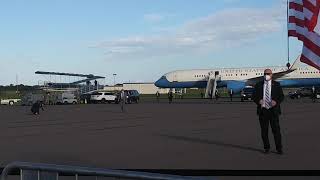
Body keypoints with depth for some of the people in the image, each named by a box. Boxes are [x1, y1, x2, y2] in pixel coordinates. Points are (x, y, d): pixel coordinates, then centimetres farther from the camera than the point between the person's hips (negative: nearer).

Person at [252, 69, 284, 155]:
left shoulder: (276, 85, 6)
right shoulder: (258, 85, 8)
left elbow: (281, 96, 4)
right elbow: (254, 96, 8)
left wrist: (276, 101, -15)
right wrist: (258, 100, -13)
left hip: (273, 110, -1)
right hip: (262, 110, 1)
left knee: (276, 129, -3)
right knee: (264, 130, 5)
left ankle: (279, 148, 5)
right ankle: (266, 148, 16)